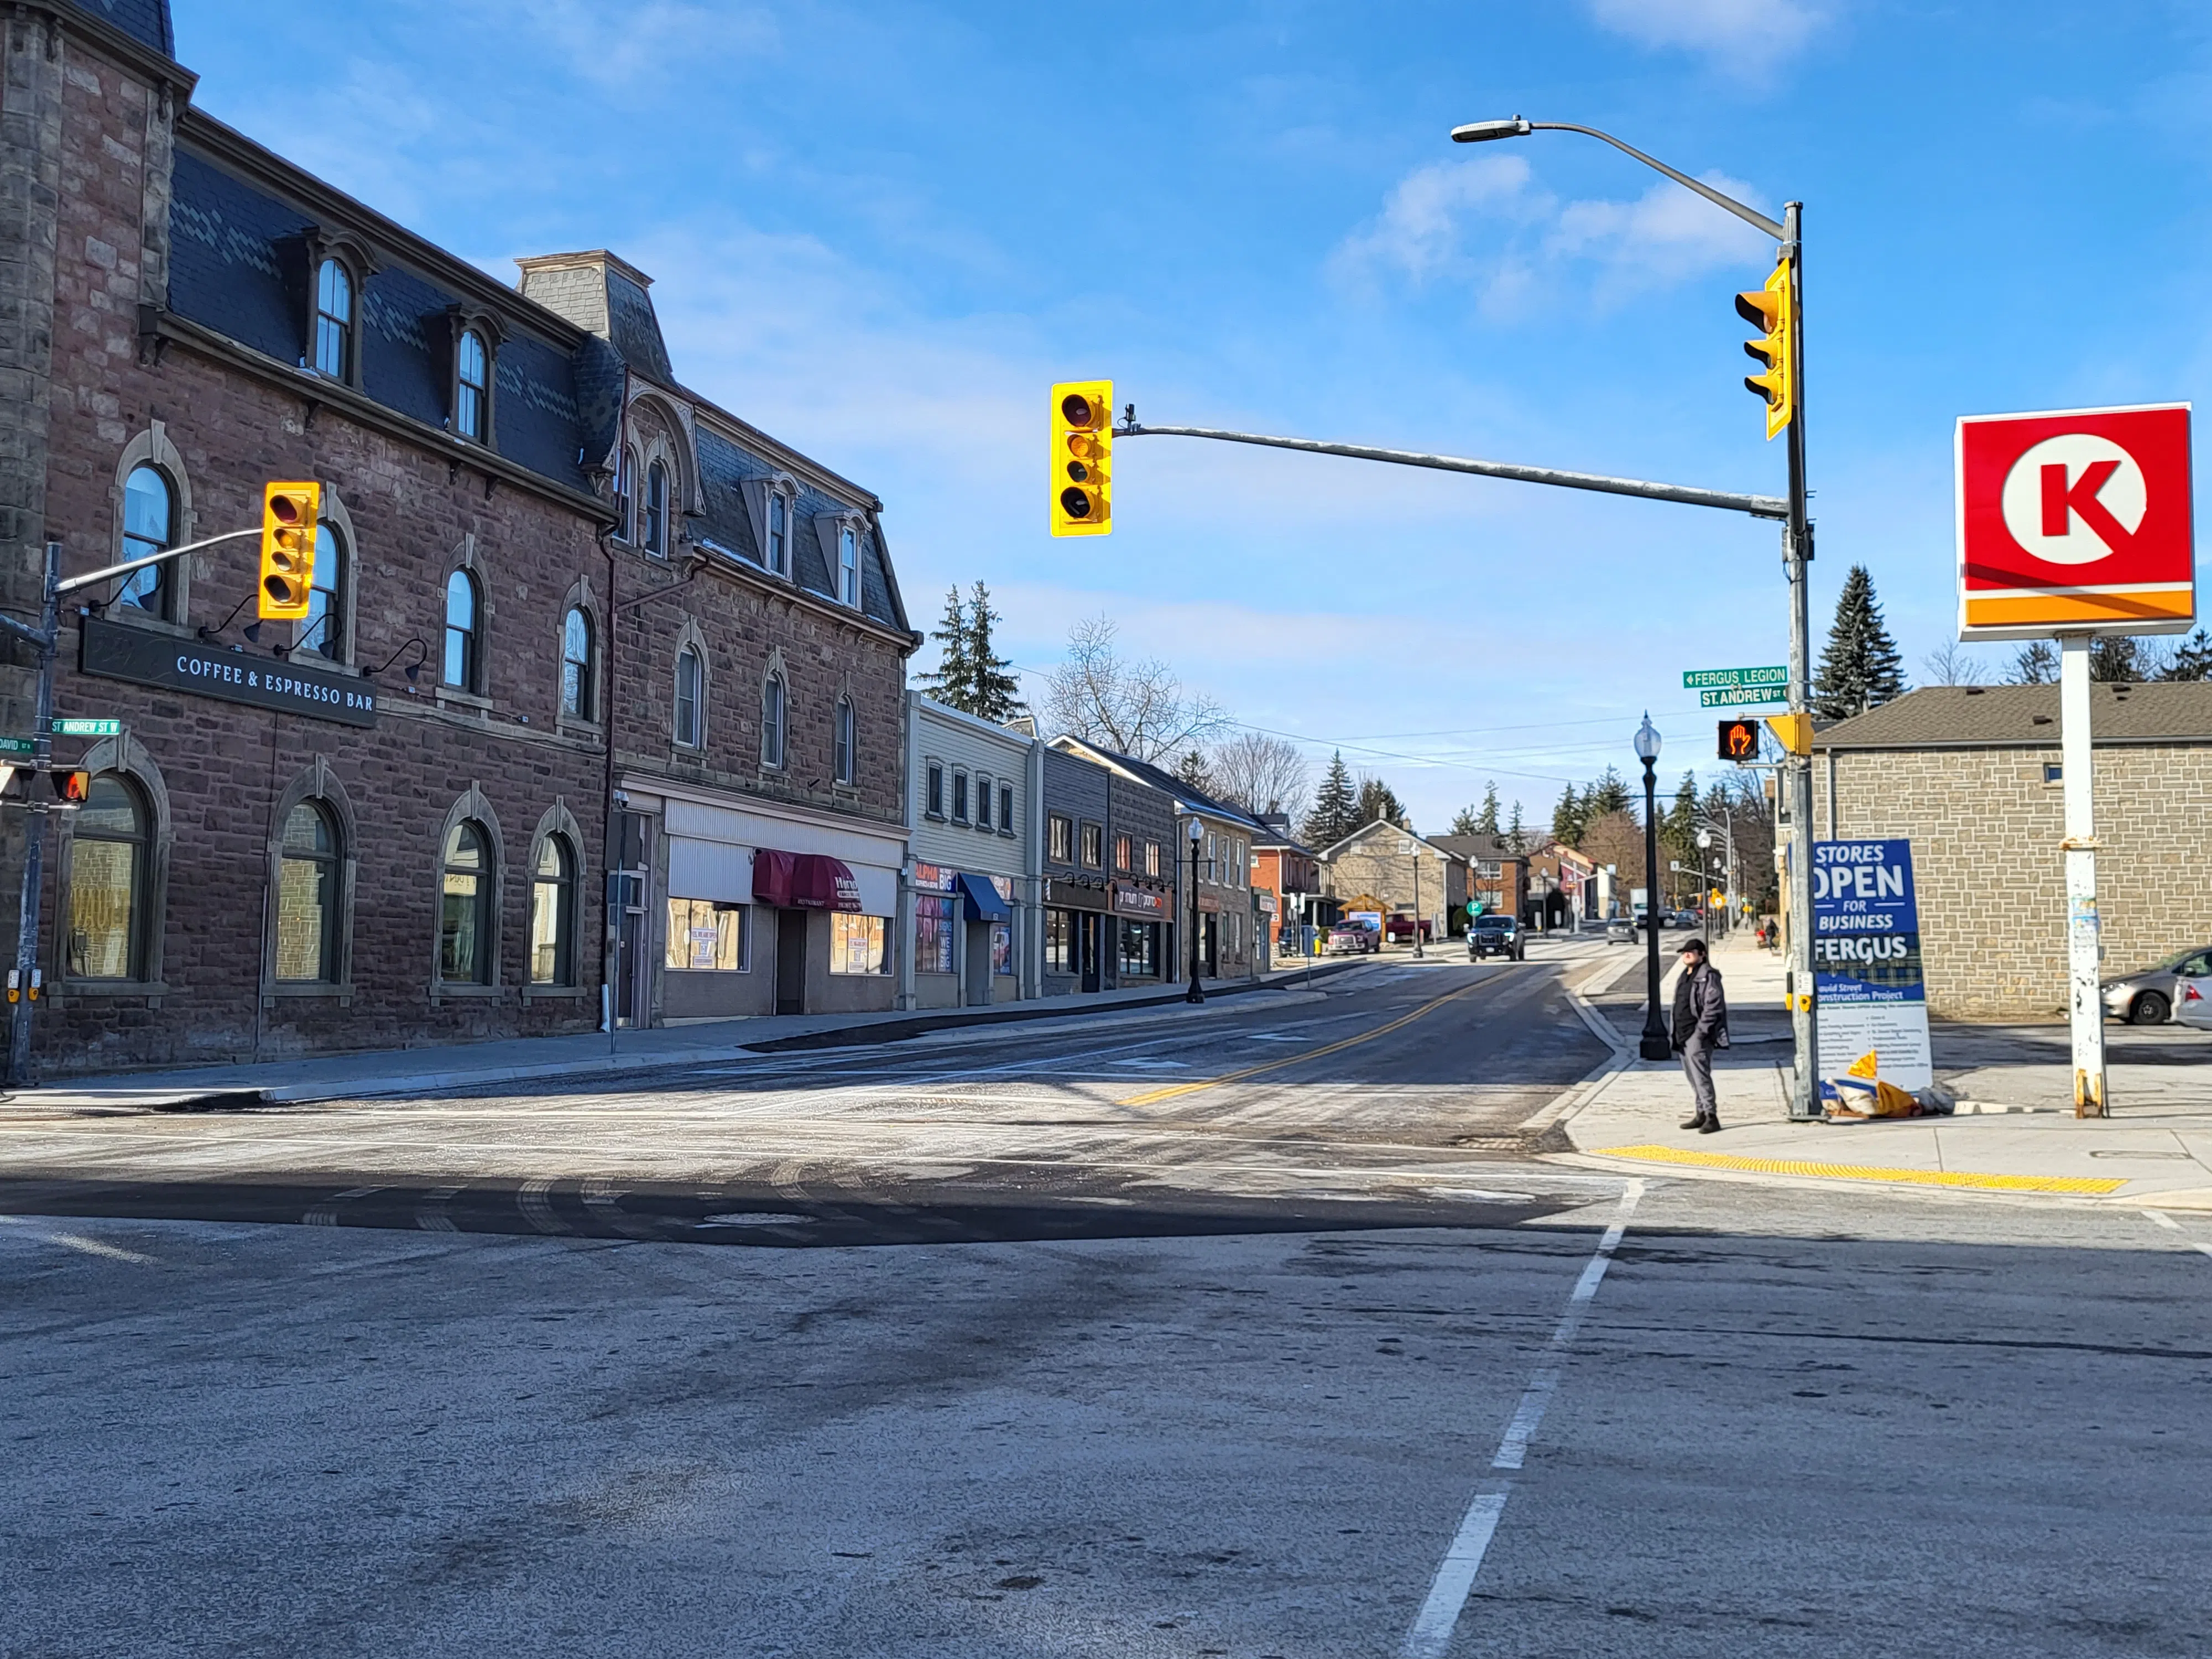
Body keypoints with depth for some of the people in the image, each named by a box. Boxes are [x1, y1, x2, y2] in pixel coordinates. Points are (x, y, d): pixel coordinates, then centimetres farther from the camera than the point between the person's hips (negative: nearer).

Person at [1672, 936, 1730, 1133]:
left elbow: (1714, 1006, -17)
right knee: (1692, 1076, 12)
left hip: (1698, 1035, -10)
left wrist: (1701, 1030, -20)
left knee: (1700, 1075, -14)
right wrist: (1676, 1032, 16)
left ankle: (1711, 1116, -13)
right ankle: (1701, 1114, 20)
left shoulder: (1708, 976, -10)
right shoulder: (1684, 976, 19)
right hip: (1683, 1034, 10)